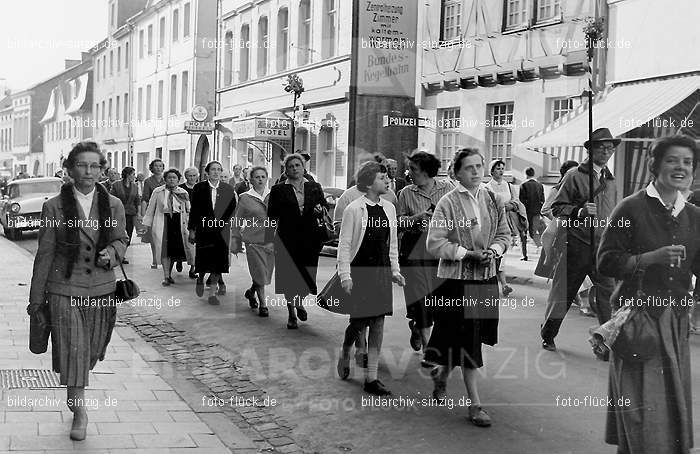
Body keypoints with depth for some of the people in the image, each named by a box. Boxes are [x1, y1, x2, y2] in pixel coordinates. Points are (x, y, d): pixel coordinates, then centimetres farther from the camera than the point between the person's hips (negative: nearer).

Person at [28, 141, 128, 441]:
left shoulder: (113, 205, 1)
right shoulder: (54, 207, -5)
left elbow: (120, 239, 16)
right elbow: (44, 254, -1)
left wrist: (112, 252, -10)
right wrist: (36, 300, 1)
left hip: (101, 290, 3)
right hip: (64, 290, -3)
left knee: (91, 351, 15)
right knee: (72, 350, -6)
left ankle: (75, 395, 44)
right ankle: (79, 410, 11)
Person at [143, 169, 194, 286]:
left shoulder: (183, 193, 8)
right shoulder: (158, 192, 4)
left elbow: (189, 210, 11)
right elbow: (151, 209, 8)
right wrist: (147, 224, 7)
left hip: (178, 223, 2)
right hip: (162, 222, -1)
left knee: (175, 249, 1)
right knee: (164, 249, -7)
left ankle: (169, 273, 20)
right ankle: (166, 276, -6)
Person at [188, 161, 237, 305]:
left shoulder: (228, 189, 5)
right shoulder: (199, 188, 2)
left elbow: (232, 210, 8)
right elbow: (194, 210, 2)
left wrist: (233, 228, 3)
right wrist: (192, 229, 0)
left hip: (221, 231, 1)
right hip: (204, 230, -1)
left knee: (218, 261, -2)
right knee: (203, 259, 2)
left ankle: (213, 293, 7)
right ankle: (200, 279, 36)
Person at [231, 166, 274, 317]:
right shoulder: (245, 198, 1)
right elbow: (238, 222, 6)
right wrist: (235, 240, 4)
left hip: (272, 241, 3)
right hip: (253, 240, -3)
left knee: (267, 274, 8)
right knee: (259, 273, -5)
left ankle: (251, 292, 35)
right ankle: (263, 304, 9)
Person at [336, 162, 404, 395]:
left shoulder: (389, 208, 7)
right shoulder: (353, 209, -9)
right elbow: (344, 244, -7)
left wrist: (394, 269, 11)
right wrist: (345, 275, -12)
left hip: (382, 272, 5)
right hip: (359, 271, -5)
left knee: (378, 324, 3)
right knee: (359, 322, -4)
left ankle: (371, 378, 9)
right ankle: (345, 354, 30)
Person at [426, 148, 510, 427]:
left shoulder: (493, 200, 6)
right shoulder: (448, 204, -9)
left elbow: (504, 234, 13)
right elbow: (435, 244, -12)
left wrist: (493, 250, -8)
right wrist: (468, 253, -19)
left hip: (487, 278, 5)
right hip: (457, 280, -5)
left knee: (471, 338, 14)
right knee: (466, 340, -1)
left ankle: (442, 373, 42)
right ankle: (475, 404, 8)